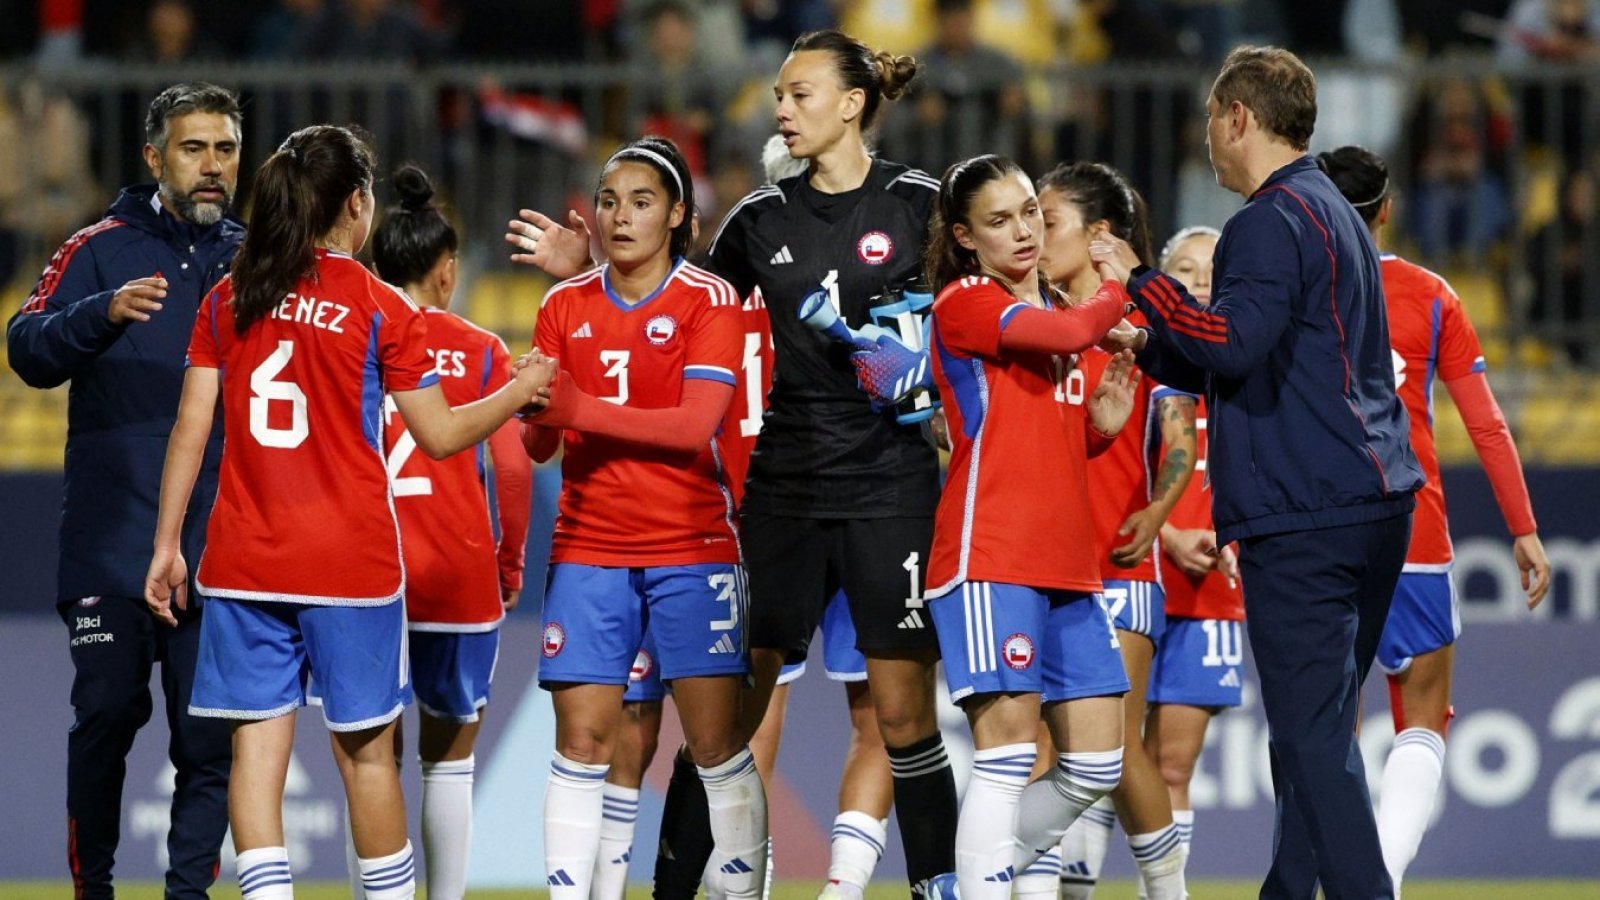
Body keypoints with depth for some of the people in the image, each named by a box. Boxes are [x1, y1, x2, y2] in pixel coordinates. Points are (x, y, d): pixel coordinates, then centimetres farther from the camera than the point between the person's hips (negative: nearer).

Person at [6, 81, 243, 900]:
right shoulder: (100, 250, 4)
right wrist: (104, 312, -25)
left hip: (217, 547, 2)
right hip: (110, 544, -2)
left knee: (207, 732, -2)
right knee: (106, 713, -3)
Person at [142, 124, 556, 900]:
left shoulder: (229, 300, 4)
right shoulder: (380, 309, -5)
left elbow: (191, 428, 4)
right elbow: (441, 435, 0)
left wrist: (167, 543, 10)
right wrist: (521, 390, 16)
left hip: (243, 560, 3)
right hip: (349, 560, -2)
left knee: (256, 748, 0)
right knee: (366, 750, 7)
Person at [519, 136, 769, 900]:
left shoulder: (709, 302, -3)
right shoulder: (565, 306, 7)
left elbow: (696, 425, -15)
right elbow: (538, 445, 3)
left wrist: (584, 411, -24)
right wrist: (538, 415, -21)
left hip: (691, 546, -2)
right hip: (588, 547, 2)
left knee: (718, 742, -3)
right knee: (580, 740, -4)